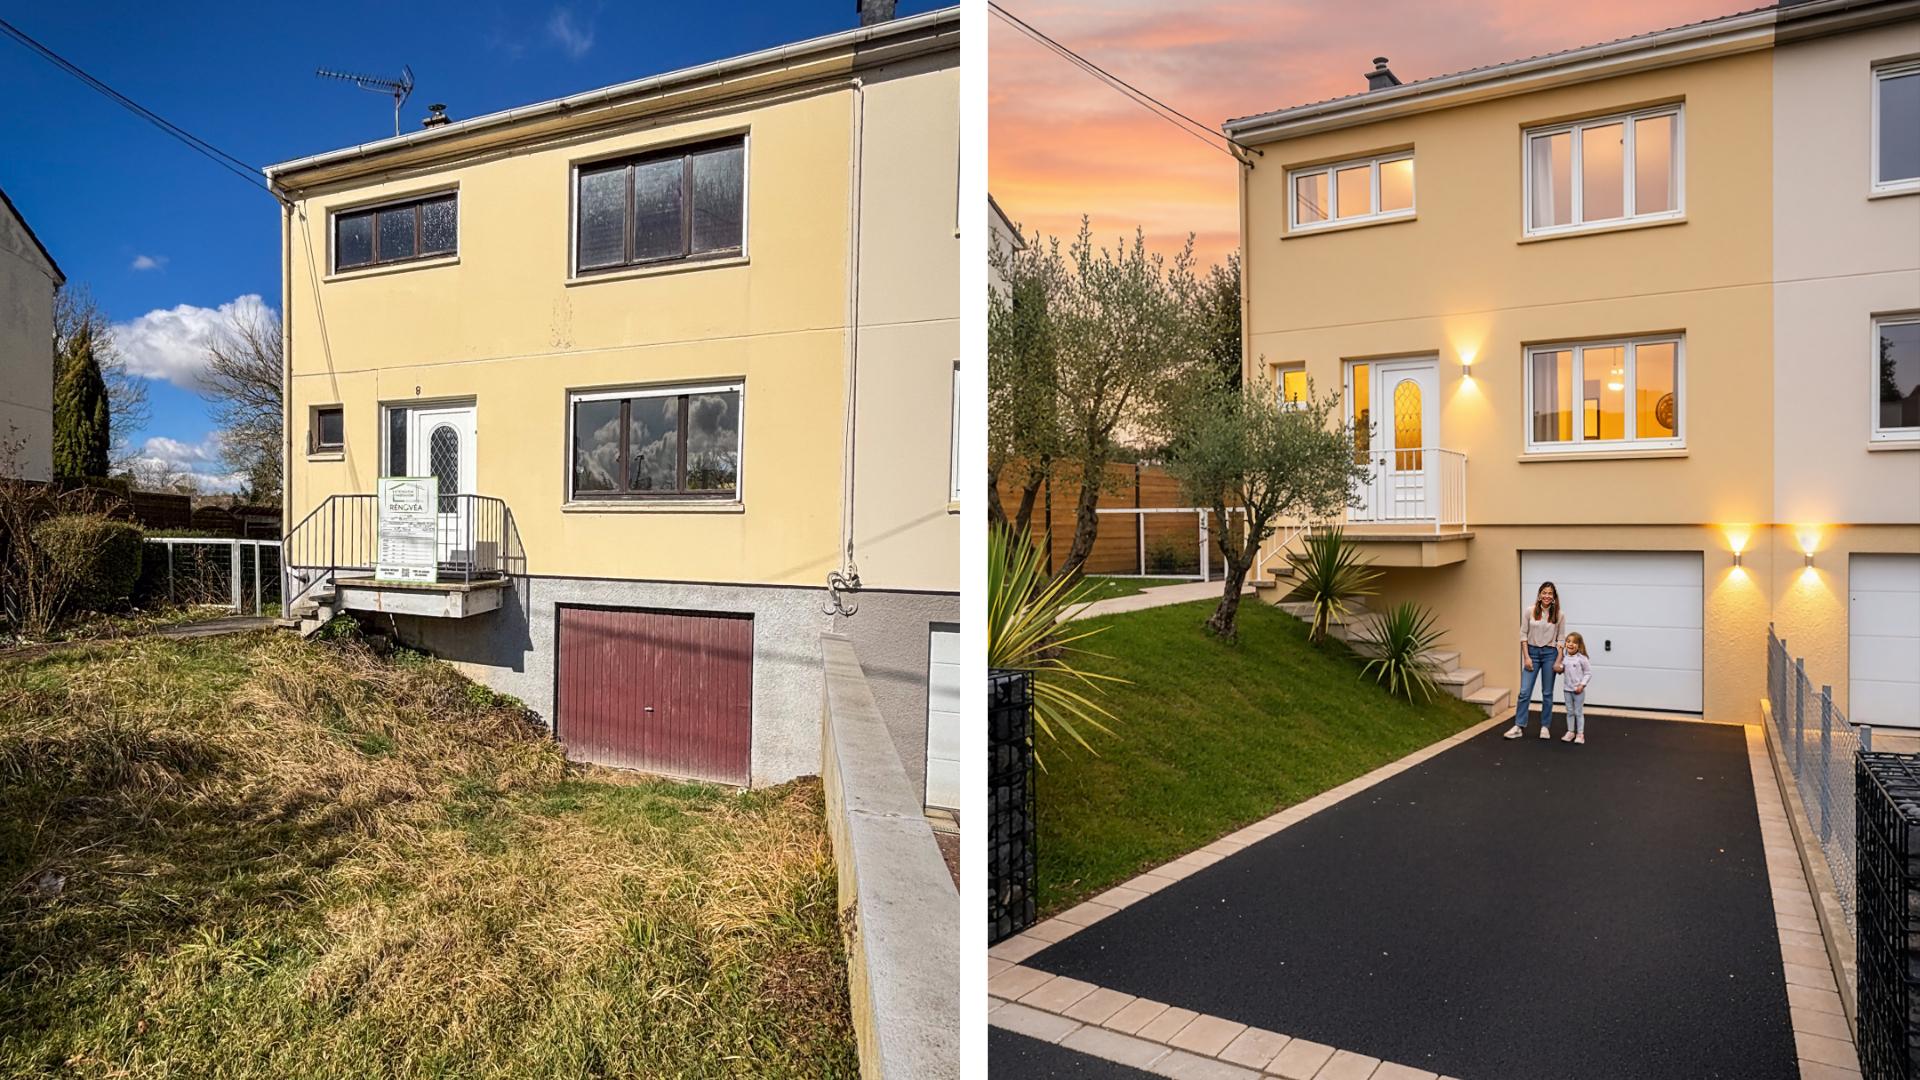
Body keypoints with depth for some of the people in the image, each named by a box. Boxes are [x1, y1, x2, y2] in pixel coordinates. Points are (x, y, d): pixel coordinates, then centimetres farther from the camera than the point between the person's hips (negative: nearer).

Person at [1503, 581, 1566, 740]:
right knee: (1524, 691, -3)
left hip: (1550, 654, 0)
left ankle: (1545, 727, 19)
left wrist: (1558, 661, -5)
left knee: (1547, 693, 8)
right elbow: (1523, 634, -1)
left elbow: (1561, 639, 1)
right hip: (1532, 652, 0)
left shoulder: (1559, 614, -2)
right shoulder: (1529, 611, -3)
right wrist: (1526, 657, -6)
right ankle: (1519, 726, 3)